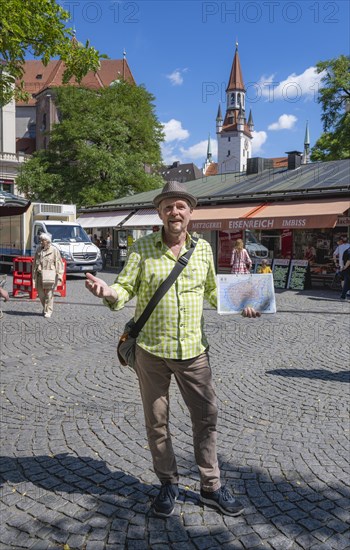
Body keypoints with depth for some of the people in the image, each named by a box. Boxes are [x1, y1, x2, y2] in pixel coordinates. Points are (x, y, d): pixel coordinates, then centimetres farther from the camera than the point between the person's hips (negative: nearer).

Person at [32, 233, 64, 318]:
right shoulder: (38, 250, 10)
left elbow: (59, 263, -4)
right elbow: (35, 263, 15)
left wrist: (59, 276, -10)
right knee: (41, 294, 9)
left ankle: (48, 311, 5)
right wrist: (34, 276, 11)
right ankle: (45, 308, 31)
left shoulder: (54, 250, -3)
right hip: (40, 275, 4)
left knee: (49, 294, -4)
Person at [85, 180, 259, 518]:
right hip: (151, 350, -1)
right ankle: (168, 484, 33)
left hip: (193, 350, 2)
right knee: (156, 421, 12)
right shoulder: (142, 248, -3)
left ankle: (211, 487, 28)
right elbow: (125, 288, -5)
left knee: (206, 417, 8)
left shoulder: (203, 248, 5)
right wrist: (109, 293, -27)